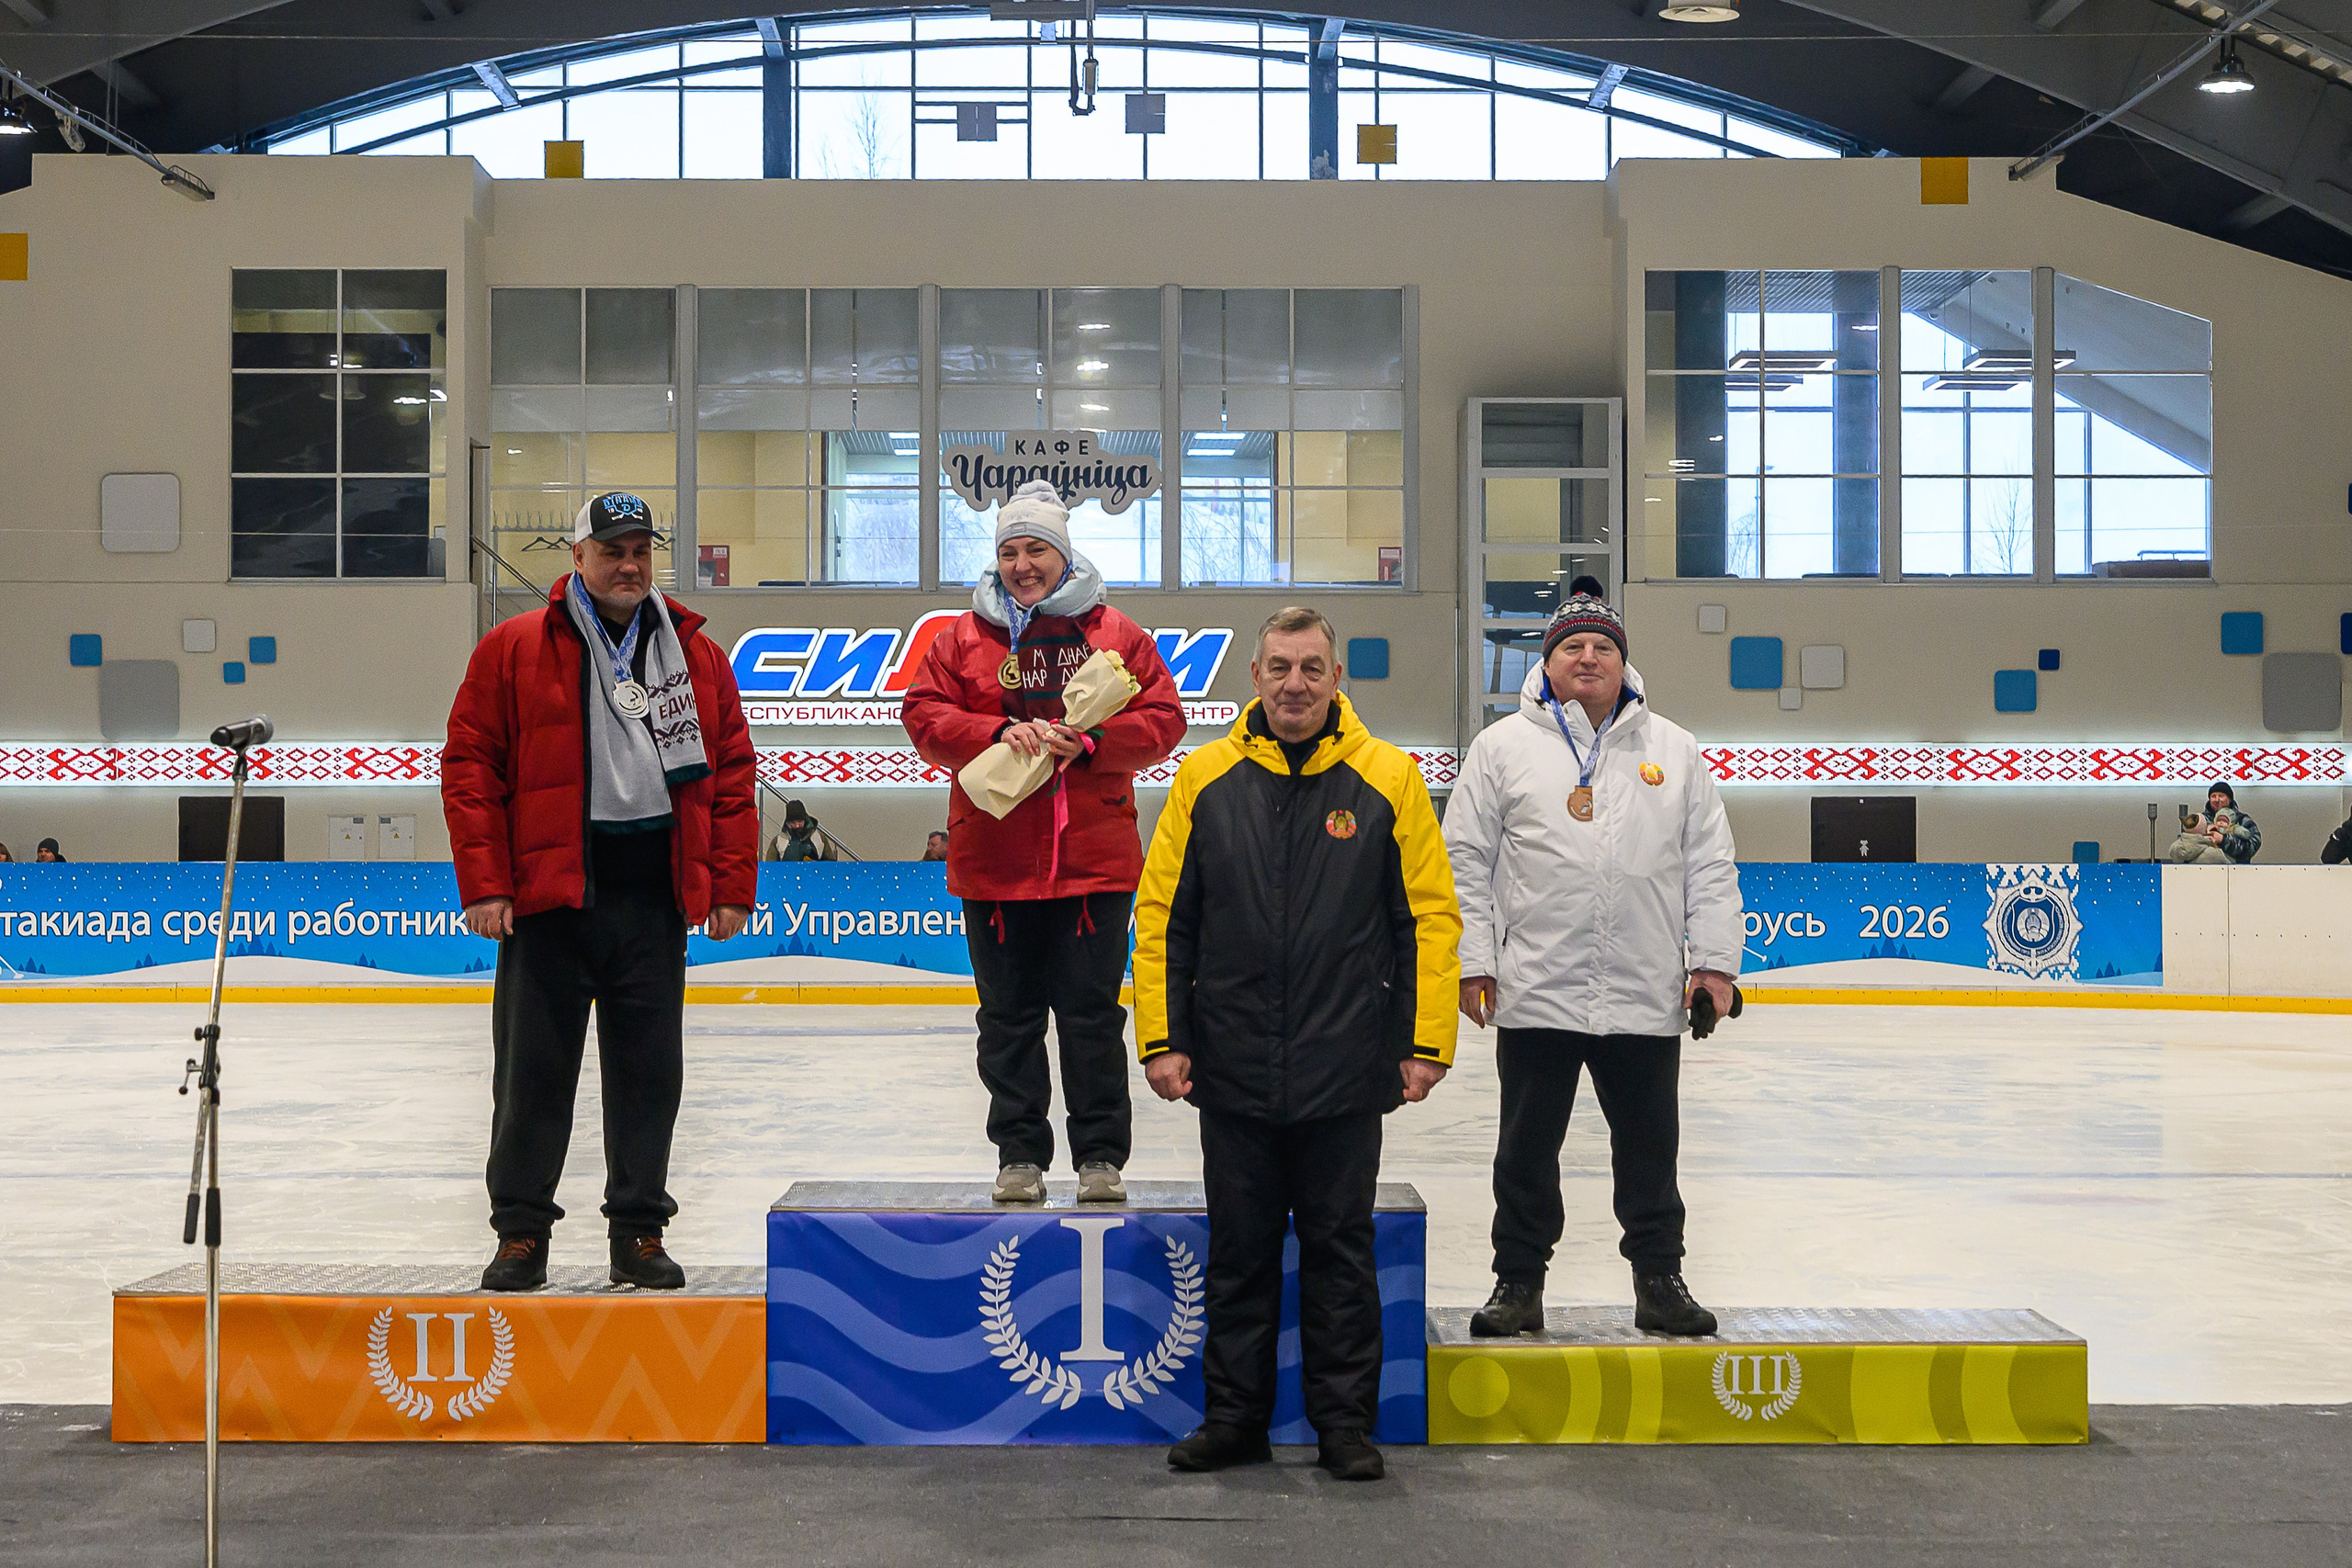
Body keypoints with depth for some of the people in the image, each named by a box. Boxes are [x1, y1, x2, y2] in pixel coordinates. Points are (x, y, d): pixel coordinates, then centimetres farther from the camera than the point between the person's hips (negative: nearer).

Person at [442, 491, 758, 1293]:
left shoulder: (697, 656, 10)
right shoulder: (514, 649, 1)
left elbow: (732, 774, 10)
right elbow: (470, 767, -1)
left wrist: (731, 886, 3)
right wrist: (485, 885, -8)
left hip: (657, 895, 2)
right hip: (549, 893, -2)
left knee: (649, 1070, 7)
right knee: (534, 1069, 3)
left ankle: (639, 1232, 17)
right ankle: (521, 1232, 14)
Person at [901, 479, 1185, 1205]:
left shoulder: (1116, 635, 5)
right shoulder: (964, 638, 8)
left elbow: (1162, 721, 0)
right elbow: (924, 716, 1)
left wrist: (1089, 740, -14)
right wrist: (1000, 733, -14)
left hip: (1094, 858, -1)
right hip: (993, 861, 1)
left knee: (1093, 1013, 1)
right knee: (1009, 1016, 6)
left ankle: (1101, 1154, 10)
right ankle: (1019, 1153, 15)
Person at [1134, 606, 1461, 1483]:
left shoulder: (1388, 779, -1)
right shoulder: (1206, 779, 2)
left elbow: (1430, 916, 0)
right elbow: (1162, 915, 5)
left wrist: (1426, 1042, -4)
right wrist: (1162, 1038, 0)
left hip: (1344, 1076, -1)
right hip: (1232, 1073, 1)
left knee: (1340, 1249, 8)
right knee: (1239, 1251, 11)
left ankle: (1345, 1422, 18)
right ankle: (1235, 1416, 22)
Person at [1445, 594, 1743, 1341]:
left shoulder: (1674, 750, 11)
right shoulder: (1502, 746, 5)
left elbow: (1710, 865, 11)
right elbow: (1465, 861, 4)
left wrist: (1714, 959, 2)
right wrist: (1472, 959, -3)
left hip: (1647, 997, 1)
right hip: (1536, 993, -1)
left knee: (1649, 1144, 8)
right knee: (1528, 1146, 5)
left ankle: (1659, 1279, 21)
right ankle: (1519, 1280, 17)